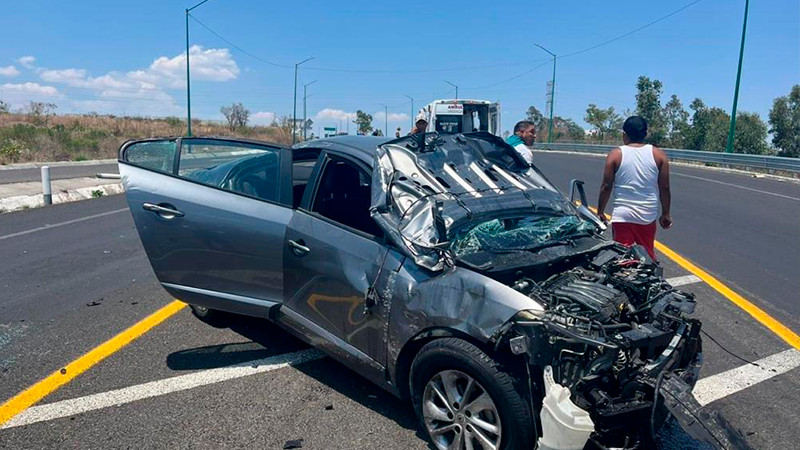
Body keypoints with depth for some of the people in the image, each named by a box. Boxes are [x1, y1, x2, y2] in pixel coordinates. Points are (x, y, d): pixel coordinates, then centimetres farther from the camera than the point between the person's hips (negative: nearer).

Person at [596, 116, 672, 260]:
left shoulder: (615, 155, -5)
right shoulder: (659, 155, 0)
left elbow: (606, 187, -4)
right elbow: (664, 187, 1)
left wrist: (600, 212, 6)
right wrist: (666, 214, 12)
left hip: (622, 216, -2)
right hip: (648, 216, 2)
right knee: (648, 255, 15)